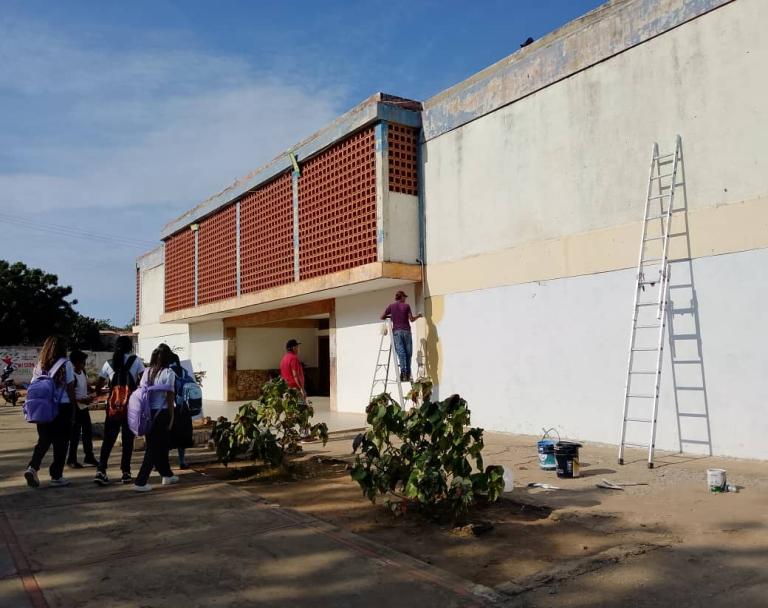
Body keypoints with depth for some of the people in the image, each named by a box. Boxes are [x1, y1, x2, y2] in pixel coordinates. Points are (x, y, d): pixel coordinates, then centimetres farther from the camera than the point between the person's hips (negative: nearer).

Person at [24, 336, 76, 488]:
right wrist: (73, 405, 3)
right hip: (62, 407, -4)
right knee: (60, 442, 6)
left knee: (43, 440, 17)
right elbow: (70, 388, -7)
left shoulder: (40, 365, 5)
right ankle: (56, 476, 10)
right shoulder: (66, 364, -7)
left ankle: (32, 467, -2)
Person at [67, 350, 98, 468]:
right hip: (76, 408, -8)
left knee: (88, 432, 12)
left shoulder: (83, 372, 5)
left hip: (84, 407, 8)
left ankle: (89, 456, 23)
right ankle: (72, 459, 11)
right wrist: (82, 400, -26)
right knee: (75, 435, 0)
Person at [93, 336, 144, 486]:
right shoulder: (136, 361, 2)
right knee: (128, 439, 5)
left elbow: (98, 385, 11)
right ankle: (126, 473, 7)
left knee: (108, 439, 7)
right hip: (130, 403, -2)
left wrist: (98, 392, 30)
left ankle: (101, 470, -3)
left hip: (113, 403, 2)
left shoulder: (109, 363, 9)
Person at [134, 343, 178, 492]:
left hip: (148, 412, 6)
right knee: (154, 447, 2)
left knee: (161, 444, 18)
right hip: (162, 413, -6)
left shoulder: (147, 371, 6)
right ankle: (140, 482, -2)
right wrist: (171, 417, -2)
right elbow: (169, 397, -10)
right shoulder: (168, 373, -9)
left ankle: (167, 475, 33)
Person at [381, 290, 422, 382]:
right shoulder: (406, 306, 2)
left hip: (396, 331, 1)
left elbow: (382, 317, 9)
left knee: (401, 352, -5)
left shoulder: (391, 306, 7)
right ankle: (407, 375, 2)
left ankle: (403, 372, -18)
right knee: (408, 353, 4)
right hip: (406, 331, -1)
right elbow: (411, 319, -1)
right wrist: (418, 316, 18)